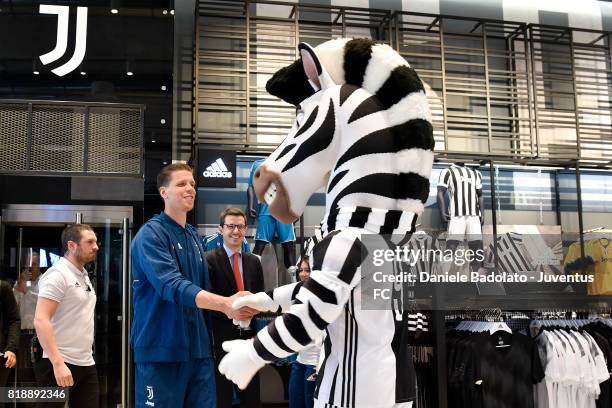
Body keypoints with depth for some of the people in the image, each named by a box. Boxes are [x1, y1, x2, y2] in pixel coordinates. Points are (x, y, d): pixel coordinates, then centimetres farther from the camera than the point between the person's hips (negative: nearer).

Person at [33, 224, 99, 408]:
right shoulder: (57, 274, -11)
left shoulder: (83, 275, 15)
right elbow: (40, 320, -20)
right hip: (60, 365, -8)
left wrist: (86, 358, 16)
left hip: (86, 364, 8)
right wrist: (58, 363, -26)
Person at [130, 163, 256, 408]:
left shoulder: (194, 236, 14)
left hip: (199, 349, 7)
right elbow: (172, 285, -25)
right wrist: (225, 304, -36)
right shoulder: (151, 234, -10)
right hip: (162, 350, -7)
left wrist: (232, 307, 4)